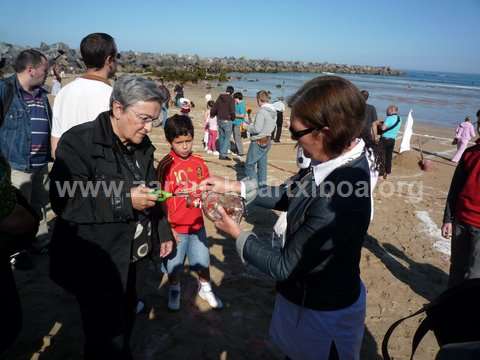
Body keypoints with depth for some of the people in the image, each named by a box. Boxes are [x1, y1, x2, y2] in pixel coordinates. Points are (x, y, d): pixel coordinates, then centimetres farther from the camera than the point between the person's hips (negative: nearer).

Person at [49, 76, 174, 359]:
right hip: (97, 264, -6)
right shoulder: (79, 141, -16)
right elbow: (64, 201, -23)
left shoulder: (142, 145, 6)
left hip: (133, 257, 7)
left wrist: (163, 232, 14)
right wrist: (125, 201, -26)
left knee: (125, 325, 22)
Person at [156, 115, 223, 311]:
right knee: (174, 265, 14)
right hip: (176, 227, -3)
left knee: (203, 261, 17)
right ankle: (174, 291, 41)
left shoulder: (199, 163, -1)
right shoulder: (166, 165, -13)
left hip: (197, 224, 4)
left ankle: (205, 289, 42)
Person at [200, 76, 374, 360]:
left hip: (319, 313, -7)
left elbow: (284, 267, -25)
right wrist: (234, 187, -1)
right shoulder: (343, 159, -13)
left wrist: (238, 234, -11)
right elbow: (289, 196, 2)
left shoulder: (335, 203, -39)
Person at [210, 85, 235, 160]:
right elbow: (232, 111, -16)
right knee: (227, 138, 1)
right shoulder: (231, 100, -11)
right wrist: (233, 118, 3)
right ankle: (223, 154, -2)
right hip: (227, 121, -6)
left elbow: (213, 109, 9)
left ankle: (221, 154, 23)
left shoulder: (219, 98, 7)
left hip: (219, 120, 6)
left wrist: (212, 115, 27)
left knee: (221, 137, 16)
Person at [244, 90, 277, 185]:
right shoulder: (274, 111, 6)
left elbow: (257, 129, -22)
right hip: (267, 141, 8)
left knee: (249, 165, 2)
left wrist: (248, 128, -2)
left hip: (258, 142, -8)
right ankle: (262, 185, 21)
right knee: (262, 165, 15)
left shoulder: (262, 111, -20)